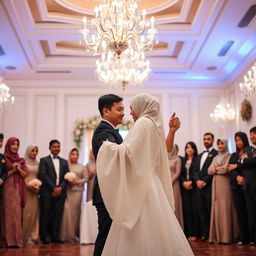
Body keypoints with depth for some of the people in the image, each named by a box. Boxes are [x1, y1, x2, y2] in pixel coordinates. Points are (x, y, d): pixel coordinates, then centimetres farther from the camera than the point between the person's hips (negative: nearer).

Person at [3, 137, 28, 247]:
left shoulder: (21, 160, 15)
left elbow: (24, 175, 10)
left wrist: (19, 169, -6)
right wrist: (12, 170, -11)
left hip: (18, 189, 3)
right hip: (8, 189, -3)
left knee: (17, 213, 0)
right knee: (9, 212, -6)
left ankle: (16, 239, 5)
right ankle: (9, 240, 0)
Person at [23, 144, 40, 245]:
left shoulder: (37, 163, 14)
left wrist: (38, 187, -1)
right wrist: (28, 185, -14)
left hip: (35, 191, 5)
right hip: (26, 189, -5)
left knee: (34, 213, 4)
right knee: (26, 213, -6)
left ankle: (33, 236, 10)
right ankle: (25, 237, 3)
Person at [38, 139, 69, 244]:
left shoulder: (64, 162, 18)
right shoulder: (44, 160, 7)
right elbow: (43, 175, -5)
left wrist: (61, 187, -7)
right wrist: (53, 188, -12)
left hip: (60, 192, 3)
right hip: (47, 192, -3)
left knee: (57, 215, 2)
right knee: (45, 215, -2)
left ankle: (55, 236, 9)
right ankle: (44, 236, 6)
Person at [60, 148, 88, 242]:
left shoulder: (82, 167, 12)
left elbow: (85, 178, 7)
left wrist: (77, 182, -7)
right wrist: (66, 182, -13)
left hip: (77, 190, 1)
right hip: (67, 190, -1)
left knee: (75, 211, 2)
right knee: (66, 210, -11)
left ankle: (75, 234, 11)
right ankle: (66, 234, -3)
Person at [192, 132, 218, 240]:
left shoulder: (216, 153, 0)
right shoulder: (200, 155, 23)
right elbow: (195, 170, 15)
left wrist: (205, 181, -13)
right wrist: (197, 181, -3)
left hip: (209, 186, -6)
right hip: (199, 187, 6)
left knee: (210, 210, -3)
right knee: (202, 210, 5)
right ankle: (205, 232, 9)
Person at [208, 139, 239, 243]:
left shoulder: (230, 157, 0)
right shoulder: (215, 158, 18)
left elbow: (225, 169, -13)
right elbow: (209, 171, 7)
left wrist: (216, 169, 2)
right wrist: (220, 168, -6)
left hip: (225, 185, -5)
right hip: (216, 185, 6)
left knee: (226, 209, -6)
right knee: (217, 209, 3)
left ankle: (227, 236, -3)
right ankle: (218, 235, 6)